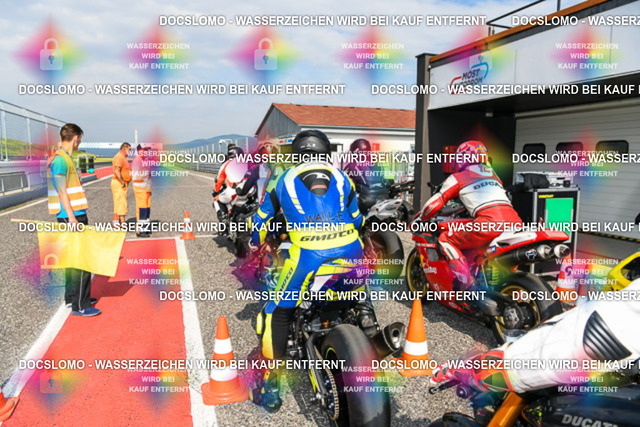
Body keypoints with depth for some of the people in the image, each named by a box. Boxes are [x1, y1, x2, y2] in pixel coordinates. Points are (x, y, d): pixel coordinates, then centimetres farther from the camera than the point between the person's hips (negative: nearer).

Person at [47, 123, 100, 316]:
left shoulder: (65, 158, 16)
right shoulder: (60, 159, -14)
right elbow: (61, 192, -19)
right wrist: (72, 218, -22)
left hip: (74, 215, 11)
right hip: (71, 216, -11)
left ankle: (72, 297, 29)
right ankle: (79, 306, -4)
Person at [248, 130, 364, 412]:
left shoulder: (285, 179, 19)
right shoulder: (340, 177, 22)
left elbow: (260, 221, 24)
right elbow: (357, 220, 29)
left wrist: (257, 243, 44)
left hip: (307, 257, -2)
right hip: (350, 252, 3)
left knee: (276, 314, 13)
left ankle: (269, 385, 17)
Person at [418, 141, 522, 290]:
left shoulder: (457, 178, 15)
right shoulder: (493, 175, 32)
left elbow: (435, 204, 12)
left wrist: (420, 220, 28)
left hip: (489, 223, -6)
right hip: (515, 221, 7)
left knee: (446, 240, 6)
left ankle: (465, 282, -7)